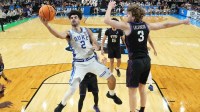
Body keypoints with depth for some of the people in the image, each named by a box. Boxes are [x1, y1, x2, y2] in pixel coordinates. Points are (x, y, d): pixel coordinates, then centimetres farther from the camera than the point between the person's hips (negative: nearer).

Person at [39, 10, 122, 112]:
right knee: (72, 89, -9)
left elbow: (96, 44, 6)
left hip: (92, 60, 4)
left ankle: (111, 94, 41)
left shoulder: (87, 30, 6)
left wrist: (96, 47, -20)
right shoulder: (69, 33, -6)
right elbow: (59, 35, -30)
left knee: (112, 79, 8)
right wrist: (46, 25, -47)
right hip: (79, 64, -3)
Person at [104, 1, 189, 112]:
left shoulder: (127, 26, -12)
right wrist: (183, 22, 26)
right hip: (146, 61, 7)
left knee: (132, 91, 7)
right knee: (142, 88, 23)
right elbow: (165, 25, 13)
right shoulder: (146, 25, 4)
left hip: (135, 62, -6)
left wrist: (110, 7, 4)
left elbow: (107, 20, -13)